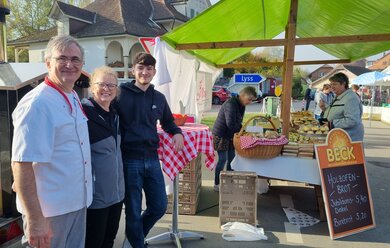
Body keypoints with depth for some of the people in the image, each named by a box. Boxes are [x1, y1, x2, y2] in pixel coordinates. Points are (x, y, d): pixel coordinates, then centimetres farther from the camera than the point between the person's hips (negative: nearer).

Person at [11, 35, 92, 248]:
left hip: (77, 203, 8)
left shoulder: (73, 98, 6)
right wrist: (35, 219, -23)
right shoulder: (36, 104, -20)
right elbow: (21, 164, -23)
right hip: (49, 209, -8)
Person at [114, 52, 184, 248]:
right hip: (129, 160, -5)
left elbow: (167, 122, 23)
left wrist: (177, 133, 3)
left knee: (159, 207, 15)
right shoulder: (121, 93, -6)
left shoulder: (159, 98, 9)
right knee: (133, 212, 9)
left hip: (152, 159, 5)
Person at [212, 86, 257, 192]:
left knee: (231, 158, 12)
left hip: (230, 136, 9)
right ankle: (217, 184, 10)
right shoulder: (230, 104, -24)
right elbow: (231, 124, -29)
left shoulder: (241, 106, 7)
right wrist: (242, 129, -17)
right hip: (220, 135, -9)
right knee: (223, 159, -4)